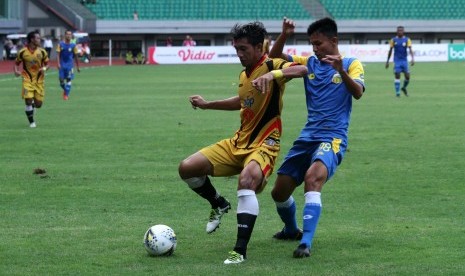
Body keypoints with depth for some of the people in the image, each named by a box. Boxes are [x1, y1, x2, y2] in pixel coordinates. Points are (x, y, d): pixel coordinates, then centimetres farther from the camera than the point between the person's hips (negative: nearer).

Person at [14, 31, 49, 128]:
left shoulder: (42, 52, -3)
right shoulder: (22, 52, -7)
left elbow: (47, 63, 6)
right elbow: (16, 63, 6)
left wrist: (44, 68, -16)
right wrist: (16, 71, -14)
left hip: (39, 80, 2)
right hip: (27, 80, -2)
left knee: (38, 104, 1)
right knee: (28, 100, -14)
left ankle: (33, 105, 40)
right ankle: (31, 122, 4)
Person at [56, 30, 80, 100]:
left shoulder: (73, 45, 1)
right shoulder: (61, 44, 1)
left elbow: (76, 57, 7)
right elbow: (58, 54, -2)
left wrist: (77, 67, 9)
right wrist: (58, 63, -14)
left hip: (70, 65, 0)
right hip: (62, 65, 0)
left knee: (69, 80, -5)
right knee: (61, 79, 0)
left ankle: (66, 94, 2)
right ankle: (65, 90, 28)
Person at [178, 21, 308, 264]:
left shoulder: (271, 66, -13)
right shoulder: (244, 74, 10)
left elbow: (303, 70, -33)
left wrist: (272, 75, -47)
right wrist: (207, 104, 30)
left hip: (263, 144, -8)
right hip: (239, 142, 8)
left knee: (247, 179, -38)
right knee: (187, 168, -2)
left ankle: (240, 251, -33)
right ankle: (218, 205, 26)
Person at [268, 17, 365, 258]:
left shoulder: (351, 64, 0)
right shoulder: (308, 63, 13)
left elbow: (358, 92, -17)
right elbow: (274, 57, 8)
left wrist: (341, 70, -34)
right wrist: (284, 35, -9)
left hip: (333, 137, -6)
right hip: (307, 137, 6)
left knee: (313, 178, -33)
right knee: (279, 191, 6)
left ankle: (306, 242, -38)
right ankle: (291, 230, 36)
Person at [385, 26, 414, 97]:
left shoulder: (407, 40, 1)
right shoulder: (393, 40, 3)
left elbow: (410, 50, -9)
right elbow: (390, 51, 9)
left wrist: (412, 59, -24)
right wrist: (387, 61, 9)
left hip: (404, 60, 1)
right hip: (397, 60, -1)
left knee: (407, 76, -3)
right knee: (397, 75, -9)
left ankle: (404, 88, 26)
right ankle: (397, 92, -4)